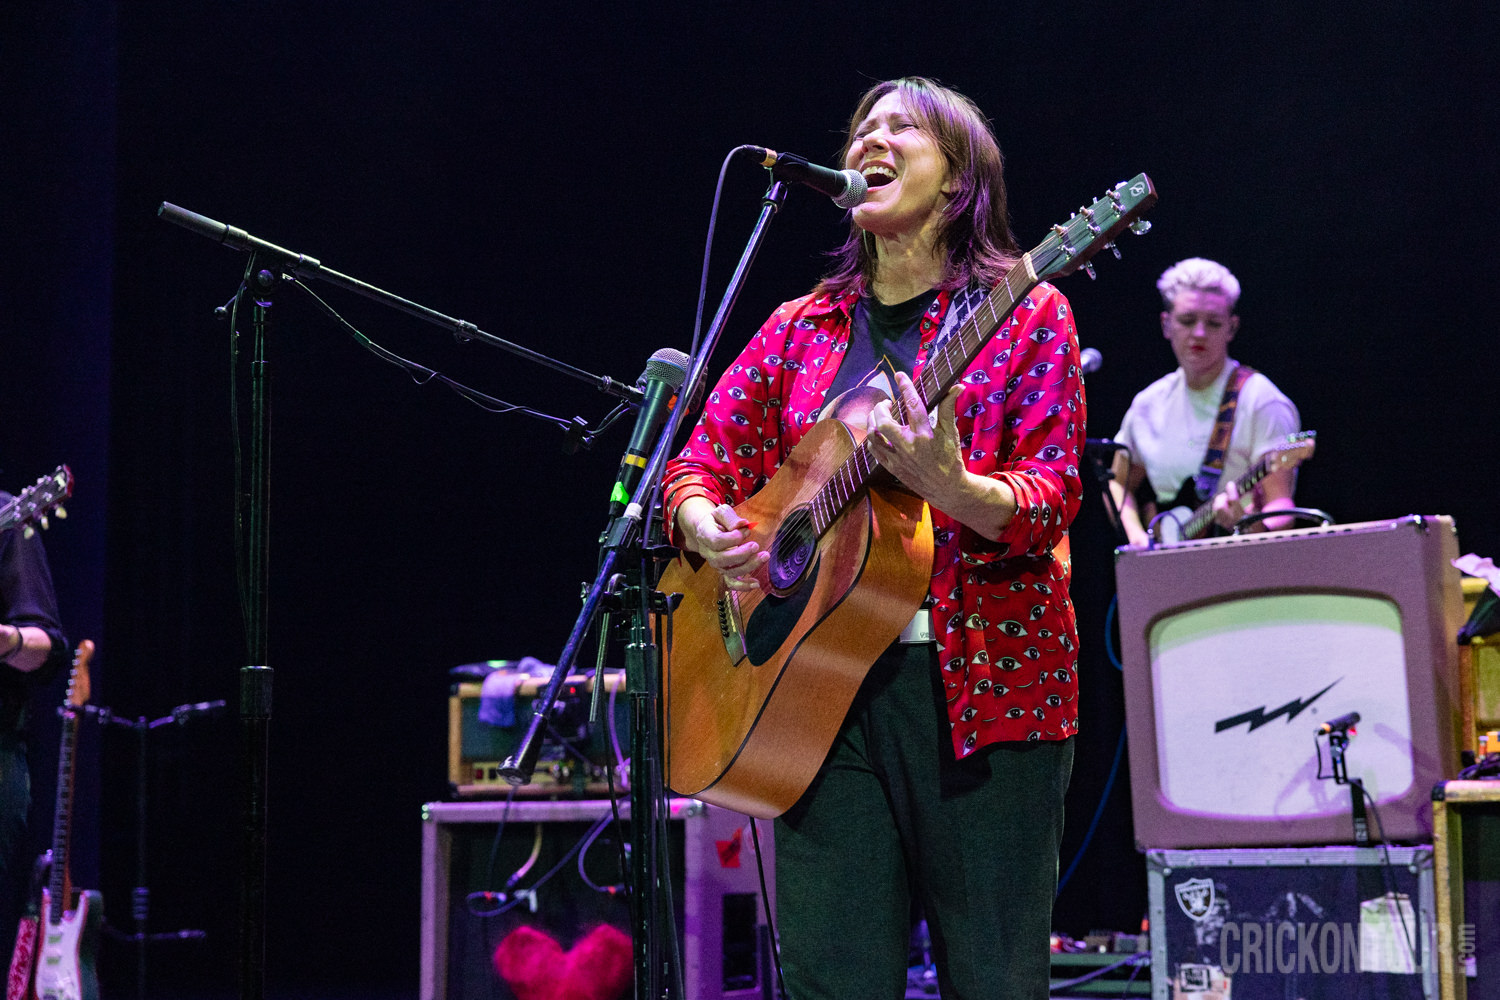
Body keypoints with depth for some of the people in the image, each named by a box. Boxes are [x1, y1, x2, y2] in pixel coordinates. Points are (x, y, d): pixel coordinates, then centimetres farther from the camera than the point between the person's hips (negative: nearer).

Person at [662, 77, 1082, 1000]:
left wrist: (948, 485, -26)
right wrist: (711, 533, -8)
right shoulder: (803, 329, 16)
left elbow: (1048, 503, -6)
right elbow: (701, 465, 15)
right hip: (825, 685, 4)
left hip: (980, 682, -3)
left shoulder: (1024, 315, 3)